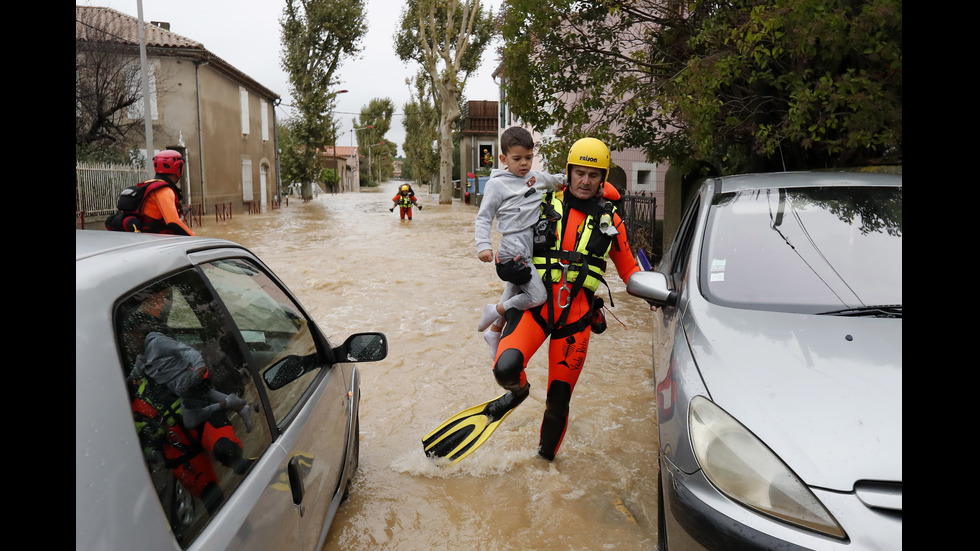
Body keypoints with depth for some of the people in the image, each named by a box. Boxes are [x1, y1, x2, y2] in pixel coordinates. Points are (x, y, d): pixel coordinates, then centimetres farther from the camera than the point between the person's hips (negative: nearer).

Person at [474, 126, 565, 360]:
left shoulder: (535, 176, 12)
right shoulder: (497, 184, -8)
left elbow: (554, 180, 35)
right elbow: (483, 218, -9)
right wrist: (483, 245, -21)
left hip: (530, 248, 8)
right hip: (514, 251, -8)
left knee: (513, 294, 21)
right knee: (538, 297, -15)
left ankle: (494, 332, 43)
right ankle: (495, 311, 7)